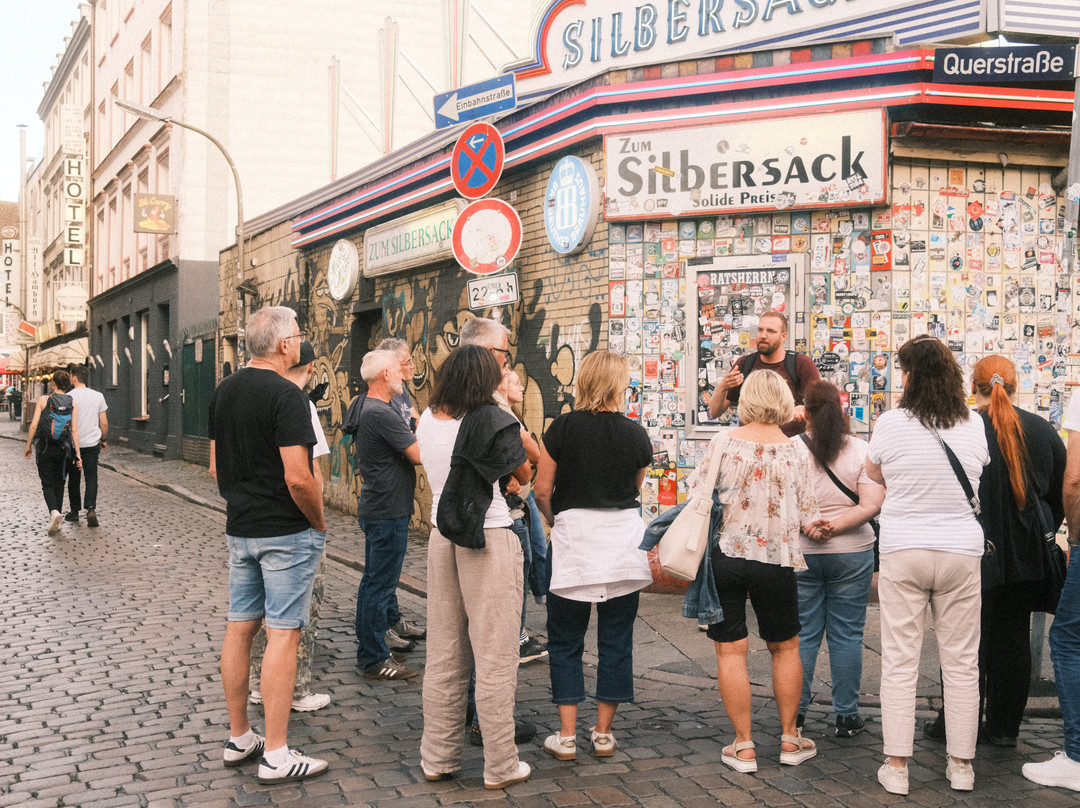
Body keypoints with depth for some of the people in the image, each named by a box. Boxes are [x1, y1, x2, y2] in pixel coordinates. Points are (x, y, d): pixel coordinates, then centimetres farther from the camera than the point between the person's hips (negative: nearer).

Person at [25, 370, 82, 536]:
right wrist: (77, 453, -5)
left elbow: (34, 425, -10)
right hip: (63, 449, 2)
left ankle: (54, 512, -24)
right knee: (59, 482, 16)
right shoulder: (73, 404, -4)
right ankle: (55, 521, 20)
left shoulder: (43, 400, -8)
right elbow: (74, 430, -7)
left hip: (45, 449, -2)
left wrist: (28, 445, 2)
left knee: (48, 483, 3)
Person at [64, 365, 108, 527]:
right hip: (92, 444, 2)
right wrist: (104, 439, 19)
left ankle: (74, 511, 19)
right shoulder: (98, 396, 2)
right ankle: (91, 509, -16)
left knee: (74, 478, 11)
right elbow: (104, 423, 5)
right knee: (91, 477, 3)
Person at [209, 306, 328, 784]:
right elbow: (298, 478, -23)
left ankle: (238, 739, 23)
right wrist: (319, 522, -9)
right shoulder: (286, 395, -17)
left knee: (239, 628, 13)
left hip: (240, 528, 8)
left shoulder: (223, 392, 9)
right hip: (287, 533, -8)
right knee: (283, 633, -3)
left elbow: (215, 467, 14)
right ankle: (276, 756, 1)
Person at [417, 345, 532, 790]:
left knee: (443, 654, 12)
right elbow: (524, 474, 0)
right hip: (489, 539, -6)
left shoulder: (427, 420, 4)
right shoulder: (493, 420, -12)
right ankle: (500, 765, 8)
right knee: (494, 657, 1)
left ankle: (437, 757, 20)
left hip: (442, 537, 6)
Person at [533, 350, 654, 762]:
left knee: (565, 640, 9)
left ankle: (567, 736, 10)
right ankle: (603, 734, 17)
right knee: (616, 639, 11)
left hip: (573, 539, -2)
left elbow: (541, 490, -5)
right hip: (624, 541, 2)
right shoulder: (635, 434, -1)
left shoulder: (563, 427, -7)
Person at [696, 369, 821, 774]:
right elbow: (807, 516, 2)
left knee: (730, 650, 5)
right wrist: (820, 524, 23)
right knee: (785, 647, 18)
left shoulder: (723, 444, -5)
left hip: (723, 555, -1)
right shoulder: (797, 450, -2)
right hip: (776, 559, 1)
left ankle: (743, 745, 9)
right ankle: (790, 739, 24)